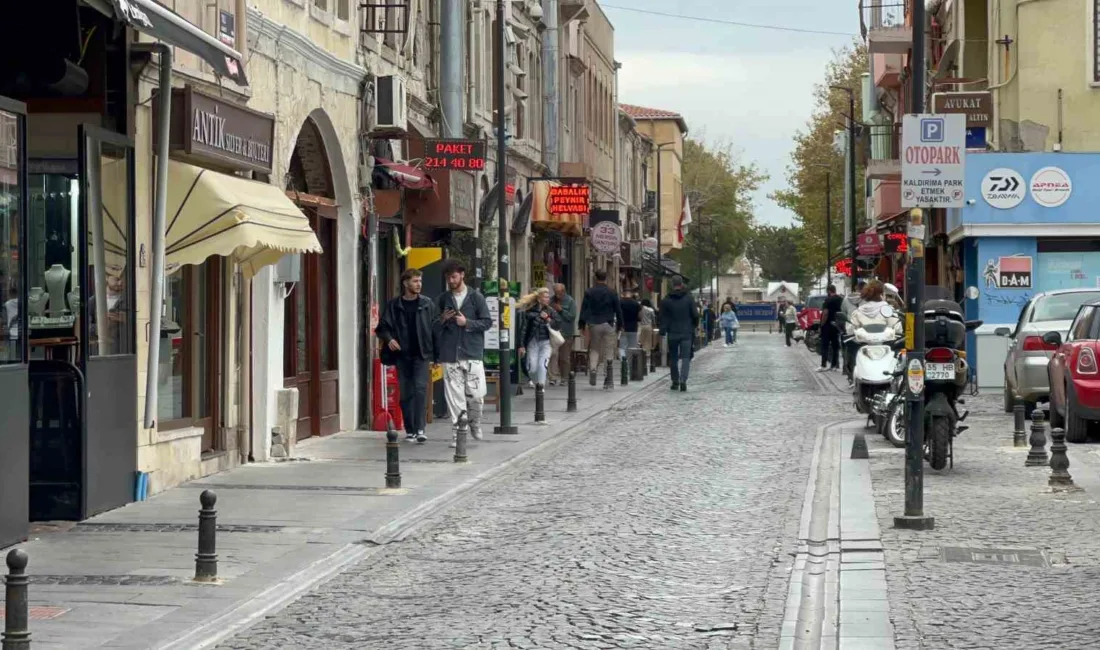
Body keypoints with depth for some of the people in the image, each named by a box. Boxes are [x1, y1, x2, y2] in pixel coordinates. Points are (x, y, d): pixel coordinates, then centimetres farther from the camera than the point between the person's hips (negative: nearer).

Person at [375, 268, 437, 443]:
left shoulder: (427, 304, 5)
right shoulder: (394, 305, 5)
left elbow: (434, 329, 4)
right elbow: (382, 327, 7)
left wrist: (433, 356, -3)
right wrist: (388, 339, -14)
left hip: (421, 355, -2)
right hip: (402, 355, 2)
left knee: (420, 388, -16)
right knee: (405, 393, 5)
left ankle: (420, 429, -18)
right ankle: (410, 430, 13)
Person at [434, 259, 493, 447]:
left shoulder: (476, 297, 4)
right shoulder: (442, 299, 11)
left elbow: (487, 322, 2)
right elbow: (435, 327, 15)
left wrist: (467, 323, -10)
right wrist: (442, 320, -6)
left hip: (472, 354, -2)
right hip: (449, 356, 2)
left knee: (476, 394, -4)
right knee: (454, 396, -2)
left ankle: (475, 423, 23)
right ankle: (458, 431, 4)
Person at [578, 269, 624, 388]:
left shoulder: (589, 293, -2)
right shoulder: (612, 293, 1)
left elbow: (583, 310, -2)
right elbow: (618, 310, 4)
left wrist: (582, 325, 4)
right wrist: (619, 325, 13)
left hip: (593, 325, 0)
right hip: (608, 325, 0)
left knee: (594, 350, 12)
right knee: (609, 351, 4)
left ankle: (592, 368, -14)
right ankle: (609, 380, 2)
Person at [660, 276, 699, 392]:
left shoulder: (666, 300, -1)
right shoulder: (688, 298, -2)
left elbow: (663, 318, -1)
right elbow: (695, 315, -1)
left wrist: (663, 332, 3)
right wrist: (694, 326, 16)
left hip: (672, 334, 1)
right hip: (686, 333, -1)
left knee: (673, 358, 12)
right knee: (685, 357, -2)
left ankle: (675, 382, 16)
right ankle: (683, 381, -19)